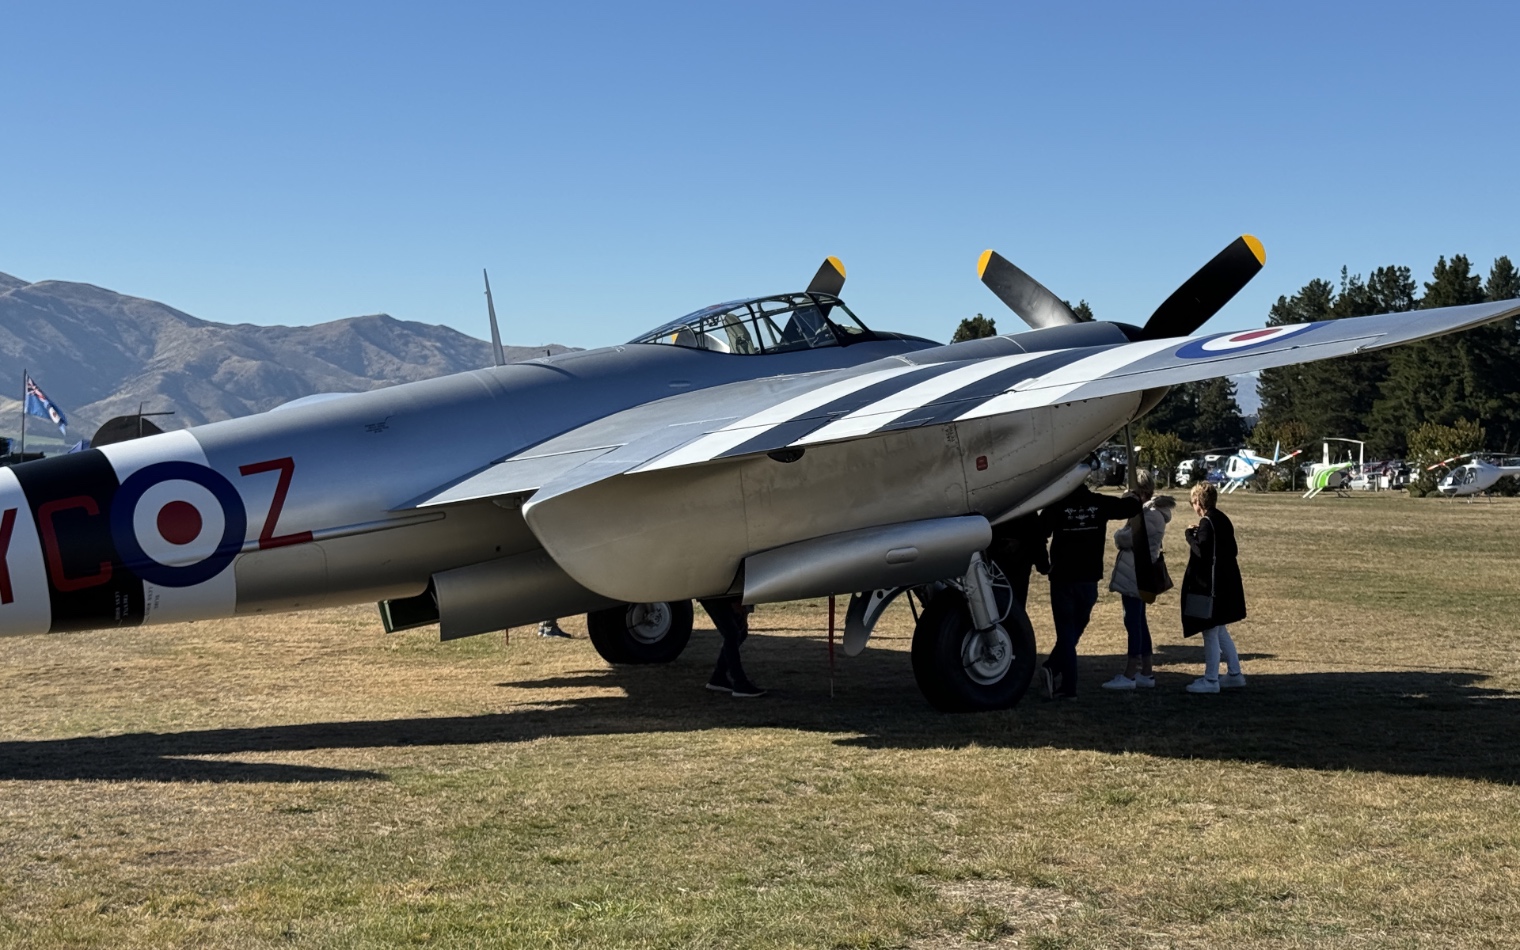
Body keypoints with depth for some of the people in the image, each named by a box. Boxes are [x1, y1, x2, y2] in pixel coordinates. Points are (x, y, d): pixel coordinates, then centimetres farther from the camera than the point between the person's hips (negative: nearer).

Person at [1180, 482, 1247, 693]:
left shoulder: (1207, 523, -17)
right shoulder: (1223, 520, 11)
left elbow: (1203, 552, -25)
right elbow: (1233, 551, 15)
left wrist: (1190, 535, -9)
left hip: (1210, 586, -10)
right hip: (1226, 584, 10)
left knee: (1210, 633, -3)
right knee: (1220, 631, 19)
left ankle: (1210, 680, 2)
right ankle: (1234, 674, 24)